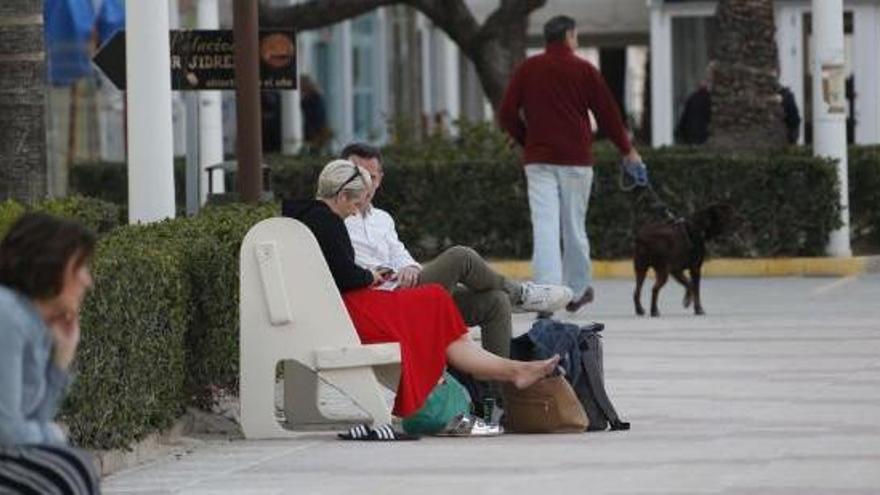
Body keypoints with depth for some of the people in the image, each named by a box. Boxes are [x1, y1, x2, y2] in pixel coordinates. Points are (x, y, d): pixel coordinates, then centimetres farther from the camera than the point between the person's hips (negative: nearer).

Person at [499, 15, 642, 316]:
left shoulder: (527, 70, 4)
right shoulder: (584, 70, 0)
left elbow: (507, 116, 3)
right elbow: (607, 113, 3)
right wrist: (627, 150, 15)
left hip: (538, 160, 1)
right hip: (575, 158, -1)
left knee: (544, 226, -5)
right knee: (574, 226, 10)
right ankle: (577, 290, 20)